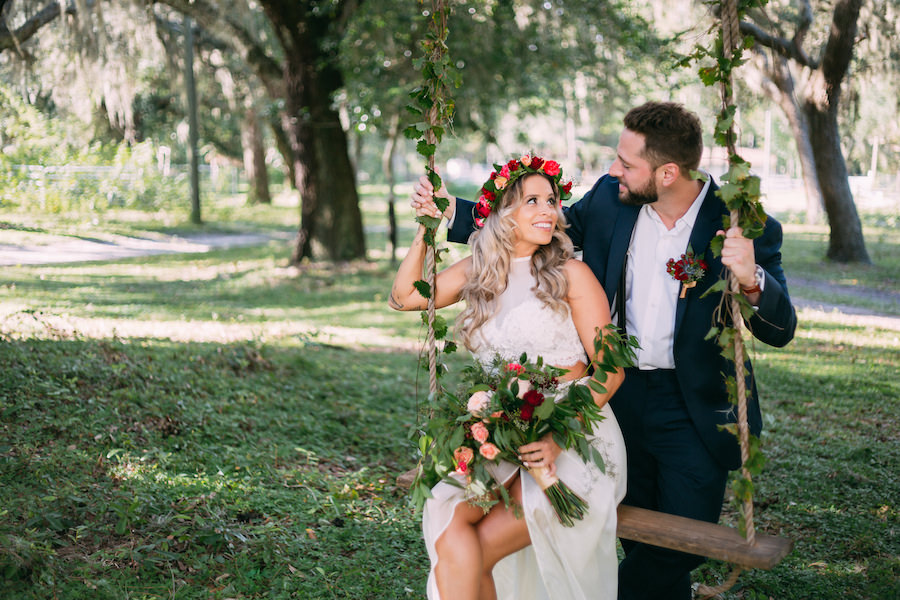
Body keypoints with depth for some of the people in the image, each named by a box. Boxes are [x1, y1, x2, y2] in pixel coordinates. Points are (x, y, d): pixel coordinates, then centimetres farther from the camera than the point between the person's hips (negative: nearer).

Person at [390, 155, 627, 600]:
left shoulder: (570, 275, -4)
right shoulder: (478, 271, 11)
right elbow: (404, 297, 15)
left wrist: (559, 438, -18)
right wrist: (424, 231, 4)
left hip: (572, 443, -4)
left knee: (465, 556, -20)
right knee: (448, 527, -24)